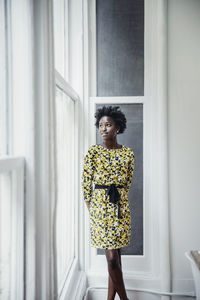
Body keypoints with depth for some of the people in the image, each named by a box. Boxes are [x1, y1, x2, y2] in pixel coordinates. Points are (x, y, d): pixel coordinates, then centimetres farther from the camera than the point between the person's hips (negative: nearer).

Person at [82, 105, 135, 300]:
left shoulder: (127, 153, 3)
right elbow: (86, 184, -1)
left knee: (114, 256, 11)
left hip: (121, 206, 3)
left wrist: (119, 199, 11)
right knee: (112, 257, 0)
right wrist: (91, 209, 0)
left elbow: (127, 182, 11)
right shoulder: (93, 152, -4)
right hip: (100, 205, -2)